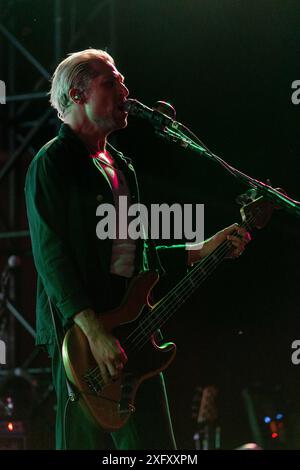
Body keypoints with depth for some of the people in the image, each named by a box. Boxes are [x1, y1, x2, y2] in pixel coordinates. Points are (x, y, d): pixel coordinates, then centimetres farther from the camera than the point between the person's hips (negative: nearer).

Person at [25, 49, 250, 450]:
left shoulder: (120, 166, 22)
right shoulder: (53, 162, -6)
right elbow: (50, 255, -16)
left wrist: (201, 251, 16)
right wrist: (94, 331, -24)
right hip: (81, 331, -8)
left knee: (152, 442, 5)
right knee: (87, 442, -6)